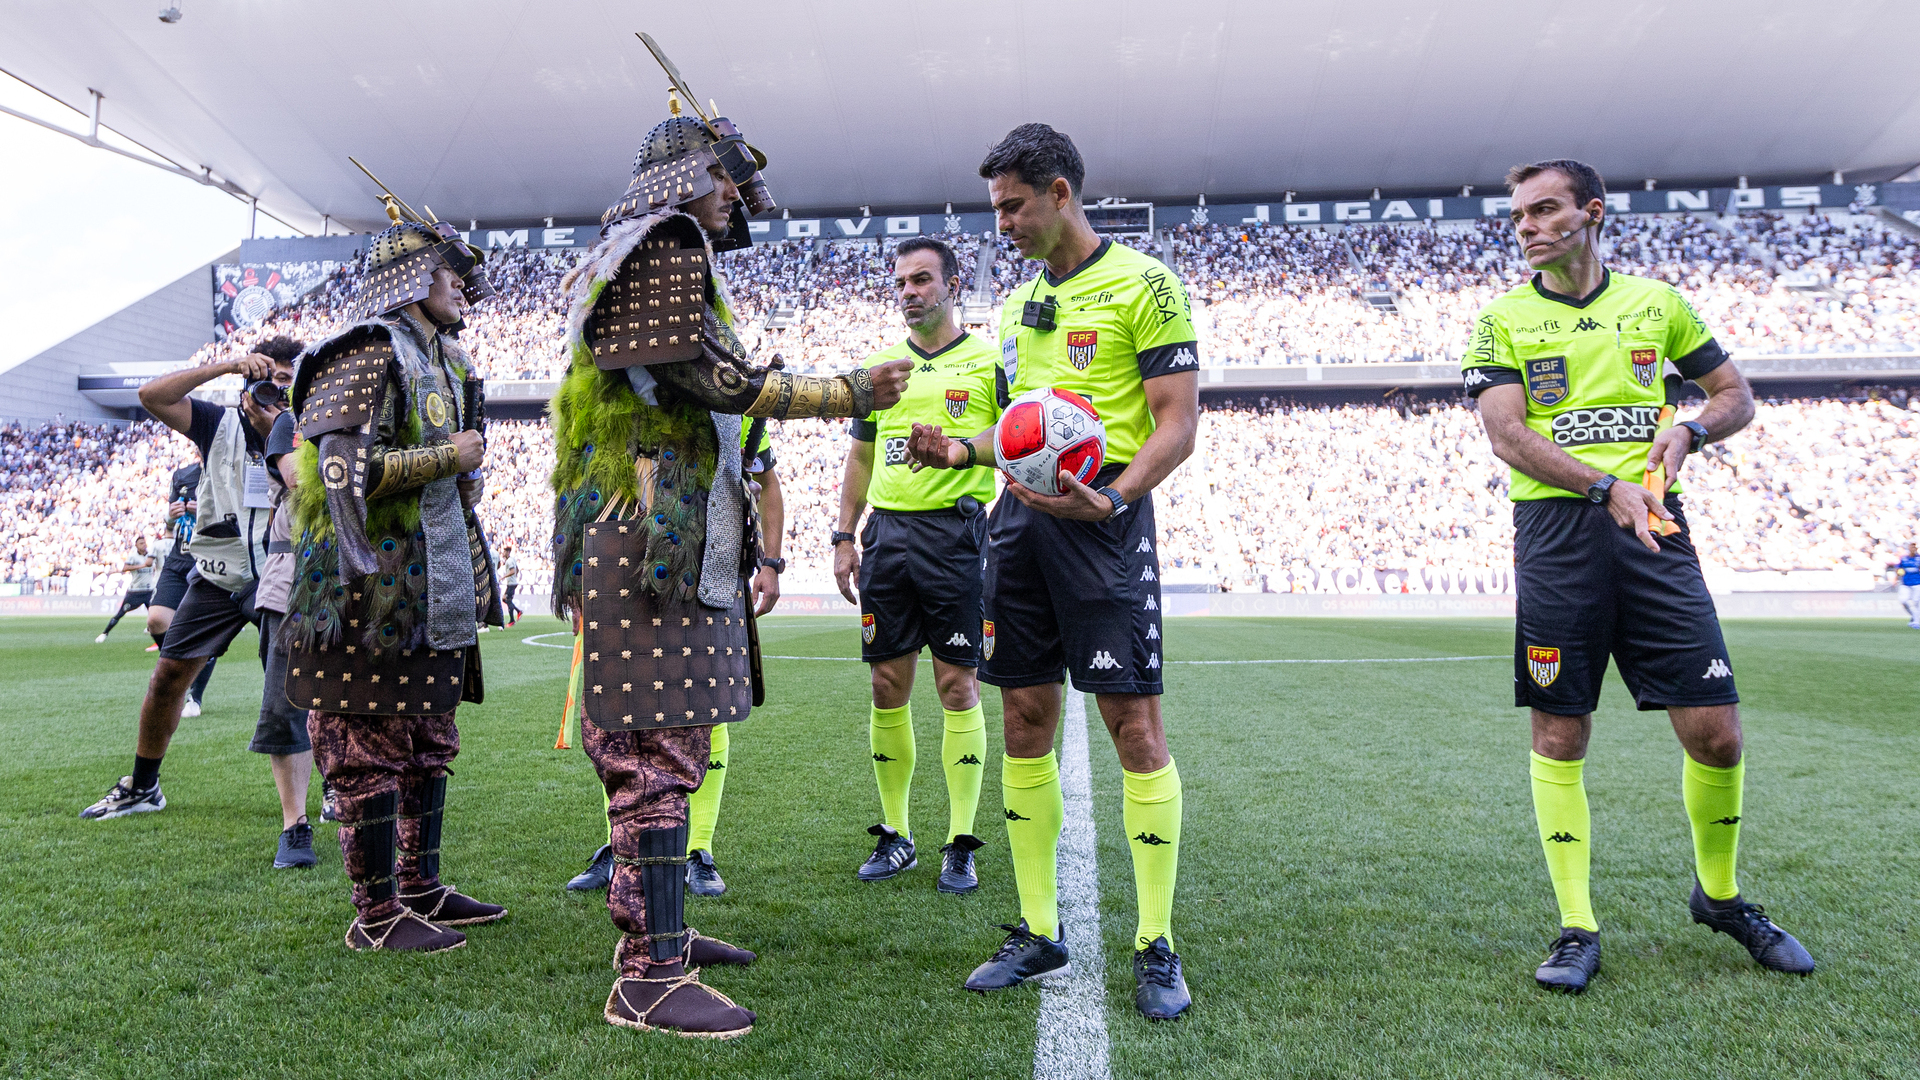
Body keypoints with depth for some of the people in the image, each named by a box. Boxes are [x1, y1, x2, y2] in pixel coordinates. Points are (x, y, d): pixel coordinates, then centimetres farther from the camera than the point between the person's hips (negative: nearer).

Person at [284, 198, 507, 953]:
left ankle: (421, 888, 26)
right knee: (370, 749, -2)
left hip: (430, 593, 10)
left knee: (427, 742, 15)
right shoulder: (371, 355, -12)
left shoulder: (442, 361, 18)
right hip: (375, 591, -10)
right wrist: (449, 457, -16)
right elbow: (347, 468, -23)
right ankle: (376, 916, 7)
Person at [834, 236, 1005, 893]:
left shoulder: (990, 362, 3)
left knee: (958, 686, -2)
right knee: (888, 687, 6)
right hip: (886, 533, 4)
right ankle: (895, 834, 19)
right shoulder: (878, 367, 15)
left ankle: (960, 843, 9)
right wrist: (844, 537, 12)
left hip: (956, 531, -4)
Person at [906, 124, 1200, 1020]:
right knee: (1025, 720, 7)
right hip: (1019, 518, 7)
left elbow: (1177, 424, -10)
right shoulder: (1019, 304, 19)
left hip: (1103, 521, -7)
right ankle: (1039, 931, 20)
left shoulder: (1142, 285, -4)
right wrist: (960, 451, 9)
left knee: (1134, 726, -5)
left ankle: (1156, 947, 9)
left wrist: (1109, 498, -25)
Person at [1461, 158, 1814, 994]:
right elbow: (1506, 433, -7)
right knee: (1559, 737, 1)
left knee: (1715, 733, 1)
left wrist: (1687, 434, -1)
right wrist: (1606, 488, -19)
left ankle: (1719, 895, 28)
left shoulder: (1656, 303, 13)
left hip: (1655, 531, 2)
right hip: (1555, 533, -2)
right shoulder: (1503, 320, 6)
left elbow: (1736, 395, 21)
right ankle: (1577, 930, 13)